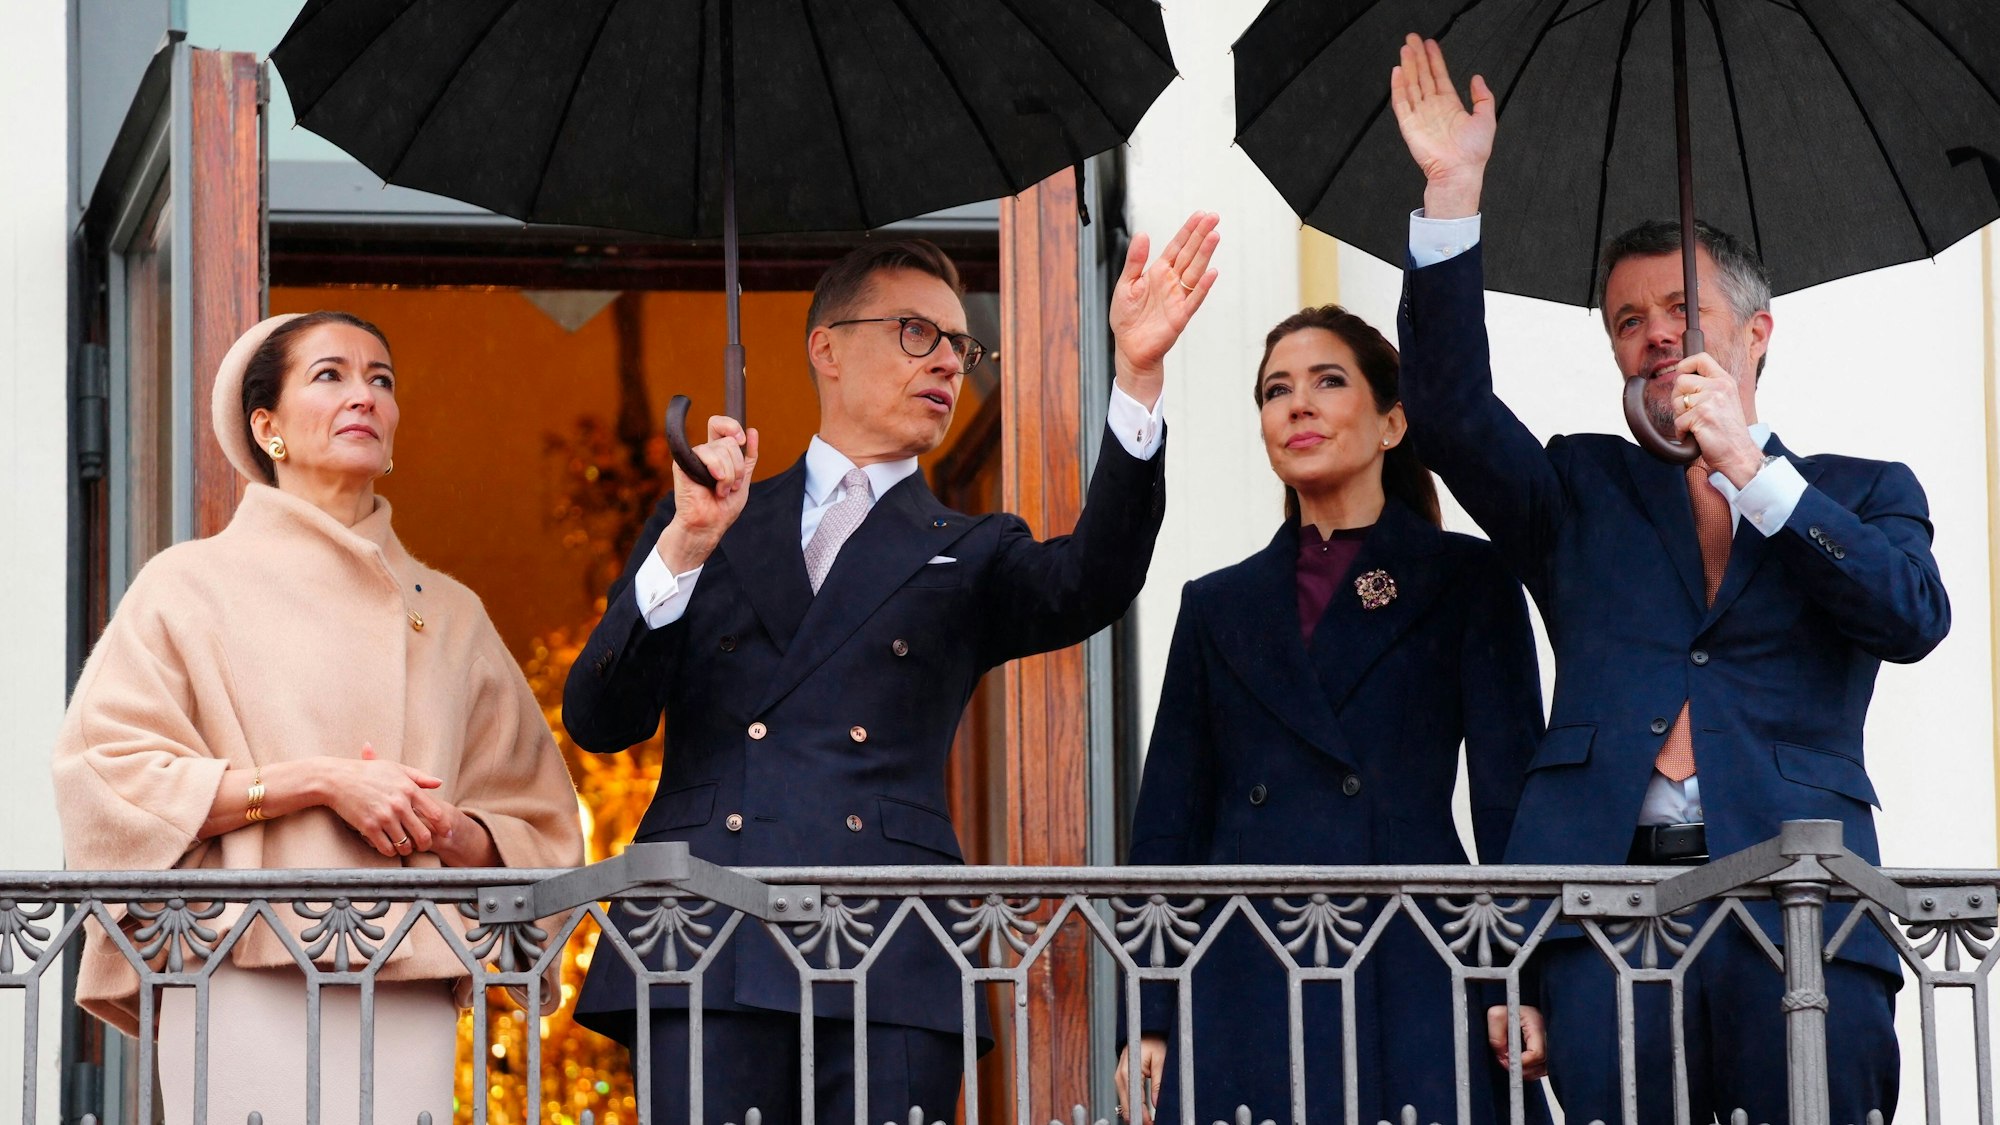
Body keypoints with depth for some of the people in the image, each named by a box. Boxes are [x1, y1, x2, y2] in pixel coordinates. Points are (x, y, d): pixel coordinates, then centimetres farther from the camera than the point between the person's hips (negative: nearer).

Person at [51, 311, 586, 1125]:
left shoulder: (450, 615, 19)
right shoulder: (192, 586, 9)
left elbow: (538, 830, 19)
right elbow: (109, 778, -4)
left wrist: (450, 832, -4)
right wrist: (319, 782, -11)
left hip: (410, 996, 3)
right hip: (251, 987, -3)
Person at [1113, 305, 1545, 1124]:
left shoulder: (1464, 581, 9)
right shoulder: (1219, 606, 18)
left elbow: (1511, 796, 4)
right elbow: (1171, 824, 15)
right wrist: (1151, 1023, 6)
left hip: (1409, 990, -2)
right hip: (1244, 989, 3)